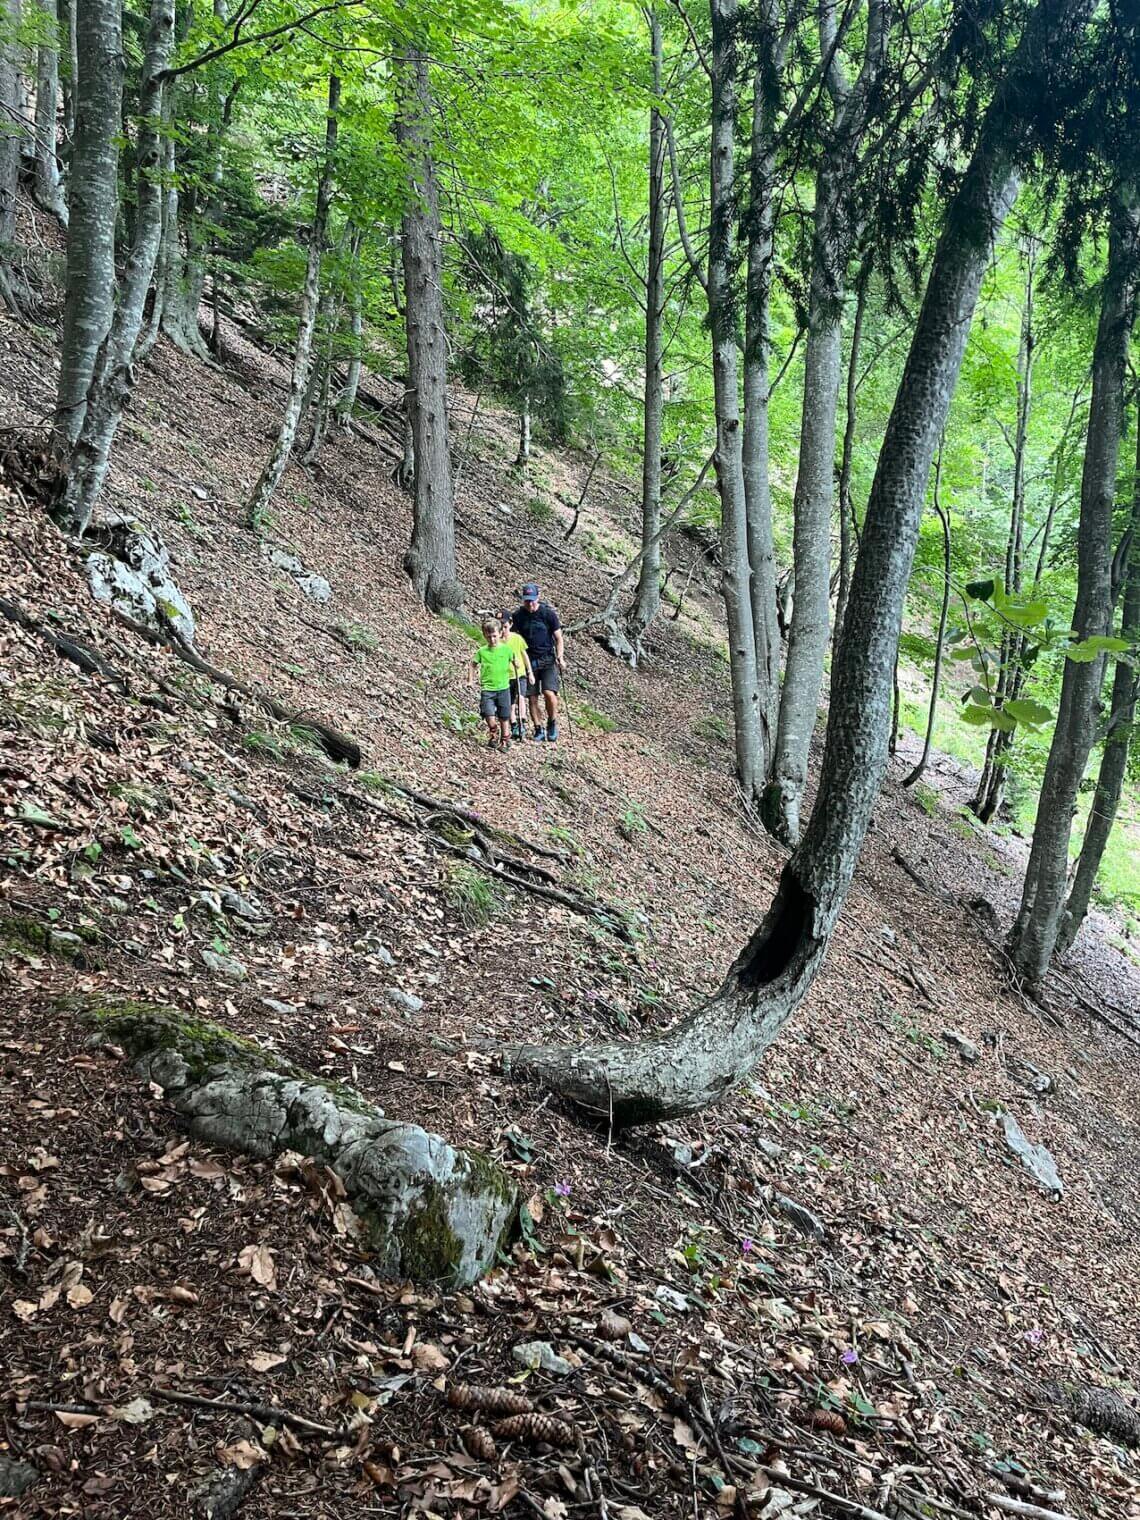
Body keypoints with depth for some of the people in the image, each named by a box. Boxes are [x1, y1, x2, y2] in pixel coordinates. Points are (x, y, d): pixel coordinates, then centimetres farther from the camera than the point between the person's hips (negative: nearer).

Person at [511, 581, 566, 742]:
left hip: (548, 660, -2)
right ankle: (539, 730, 13)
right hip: (529, 661, 2)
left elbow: (558, 638, 0)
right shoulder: (517, 616, 1)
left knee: (549, 693, -17)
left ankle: (552, 724, 5)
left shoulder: (548, 613, -5)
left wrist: (560, 658, -11)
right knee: (532, 697, 0)